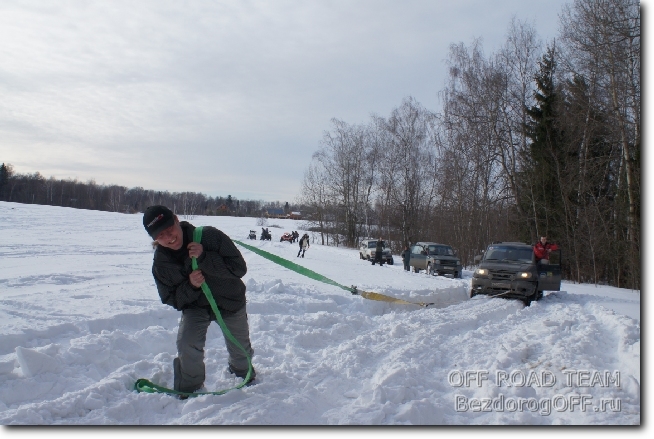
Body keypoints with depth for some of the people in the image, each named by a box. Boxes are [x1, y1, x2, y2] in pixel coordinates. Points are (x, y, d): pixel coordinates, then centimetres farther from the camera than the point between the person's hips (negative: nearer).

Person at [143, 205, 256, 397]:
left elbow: (239, 268, -28)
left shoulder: (210, 236, -28)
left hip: (231, 302, 0)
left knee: (240, 350, 17)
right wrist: (190, 287, -32)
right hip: (195, 305, 1)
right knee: (187, 345, -24)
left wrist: (204, 258, -40)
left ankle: (243, 373, 53)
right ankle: (189, 389, 4)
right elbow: (171, 299, -11)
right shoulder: (160, 262, -18)